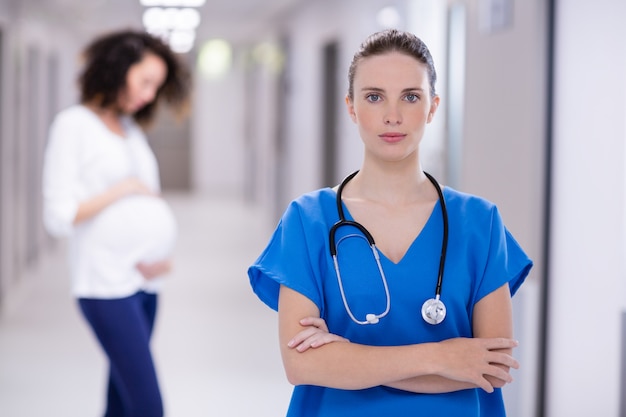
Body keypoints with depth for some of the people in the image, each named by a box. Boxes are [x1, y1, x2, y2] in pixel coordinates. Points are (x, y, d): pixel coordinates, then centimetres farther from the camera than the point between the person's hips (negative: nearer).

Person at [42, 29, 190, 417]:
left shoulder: (132, 128, 16)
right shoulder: (74, 124, -4)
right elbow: (59, 216, -10)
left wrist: (161, 258, 0)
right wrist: (124, 188, -10)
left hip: (145, 282, 7)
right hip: (106, 283, -7)